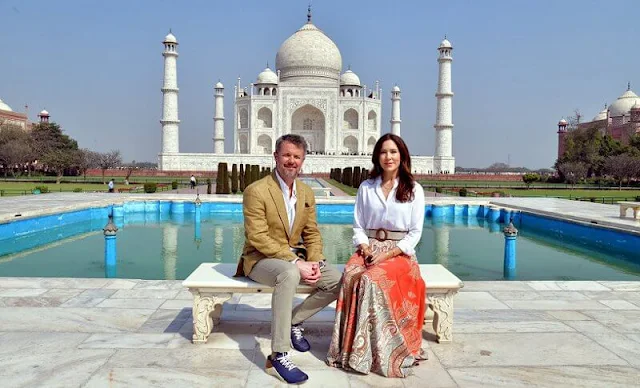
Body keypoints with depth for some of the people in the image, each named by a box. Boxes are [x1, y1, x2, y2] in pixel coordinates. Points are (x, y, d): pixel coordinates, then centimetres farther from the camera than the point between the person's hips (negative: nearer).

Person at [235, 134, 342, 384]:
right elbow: (257, 237, -20)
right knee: (289, 274, -39)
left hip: (296, 257, 7)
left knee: (338, 281, -11)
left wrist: (314, 262, -11)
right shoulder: (256, 191, -14)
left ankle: (294, 321, 9)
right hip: (261, 258, -6)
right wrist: (295, 262, -26)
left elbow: (312, 234, 9)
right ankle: (278, 356, -33)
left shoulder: (307, 193, 7)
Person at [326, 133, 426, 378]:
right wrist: (365, 249, -9)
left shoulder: (414, 189, 5)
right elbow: (358, 227, 11)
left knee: (371, 279, -33)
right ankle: (350, 348, -24)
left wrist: (388, 254, -13)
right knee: (350, 276, -31)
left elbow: (415, 232, 0)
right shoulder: (366, 188, 13)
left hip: (400, 252, -2)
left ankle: (370, 351, -21)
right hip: (369, 249, 3)